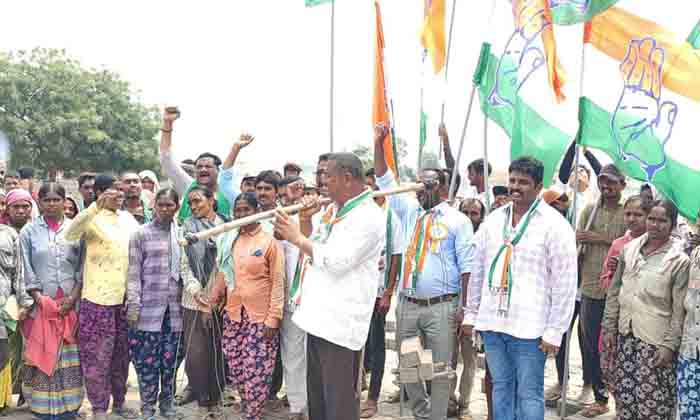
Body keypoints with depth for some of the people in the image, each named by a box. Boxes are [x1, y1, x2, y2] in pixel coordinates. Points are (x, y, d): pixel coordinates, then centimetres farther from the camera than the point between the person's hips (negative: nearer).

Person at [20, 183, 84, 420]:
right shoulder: (29, 231, 6)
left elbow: (83, 267, 4)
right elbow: (26, 270, 2)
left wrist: (72, 298, -7)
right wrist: (40, 299, -8)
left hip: (71, 304, 0)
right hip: (40, 304, 0)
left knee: (69, 356, 1)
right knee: (42, 355, -1)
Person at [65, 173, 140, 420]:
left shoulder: (128, 218, 11)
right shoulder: (93, 218, -8)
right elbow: (71, 234, -28)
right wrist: (97, 205, -38)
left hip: (126, 297, 6)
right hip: (99, 298, -6)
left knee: (122, 355, 15)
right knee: (98, 357, 2)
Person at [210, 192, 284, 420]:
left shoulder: (270, 241, -6)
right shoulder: (228, 240, 7)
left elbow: (278, 283, -7)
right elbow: (223, 275, 14)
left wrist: (273, 318, -11)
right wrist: (212, 301, 8)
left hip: (260, 317, -4)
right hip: (233, 315, 4)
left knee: (256, 372, -3)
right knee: (236, 369, 8)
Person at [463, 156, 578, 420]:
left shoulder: (554, 225, -7)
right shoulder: (493, 220, 10)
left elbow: (564, 283, -8)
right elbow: (478, 270, 16)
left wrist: (554, 331, -10)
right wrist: (470, 313, 14)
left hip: (529, 328, -5)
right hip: (491, 322, 5)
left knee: (529, 395, 1)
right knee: (501, 388, 14)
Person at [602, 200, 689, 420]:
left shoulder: (679, 260, -8)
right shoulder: (629, 249, 5)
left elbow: (679, 309, -8)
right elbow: (614, 291, 10)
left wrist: (670, 345, -11)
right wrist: (610, 327, 8)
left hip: (655, 340, -4)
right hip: (624, 334, 5)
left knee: (652, 399, -2)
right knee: (624, 392, 11)